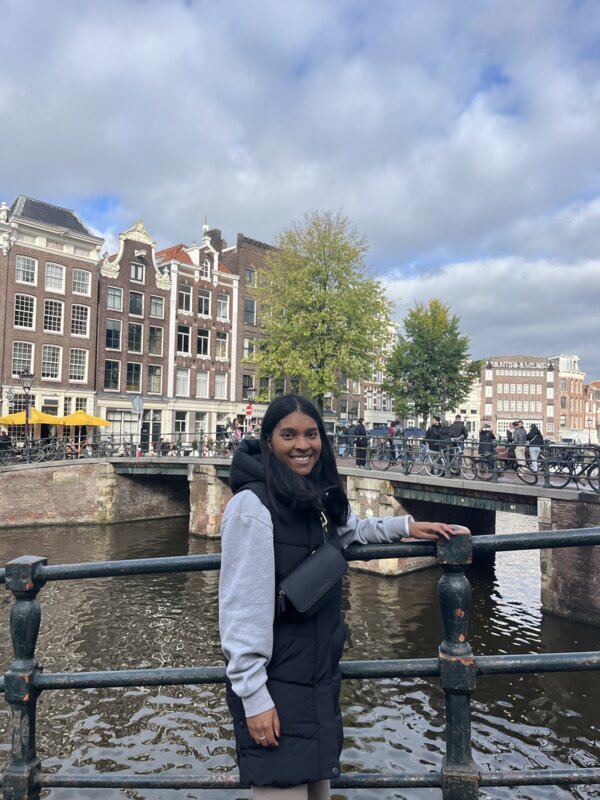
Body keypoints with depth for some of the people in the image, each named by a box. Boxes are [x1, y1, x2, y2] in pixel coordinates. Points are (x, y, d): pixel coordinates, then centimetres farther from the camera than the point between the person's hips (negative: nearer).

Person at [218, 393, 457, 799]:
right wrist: (253, 697, -19)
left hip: (319, 680, 8)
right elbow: (242, 609, -21)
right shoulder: (252, 506, -20)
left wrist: (406, 526, 14)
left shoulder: (317, 499, 4)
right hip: (275, 686, -8)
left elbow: (351, 529, 26)